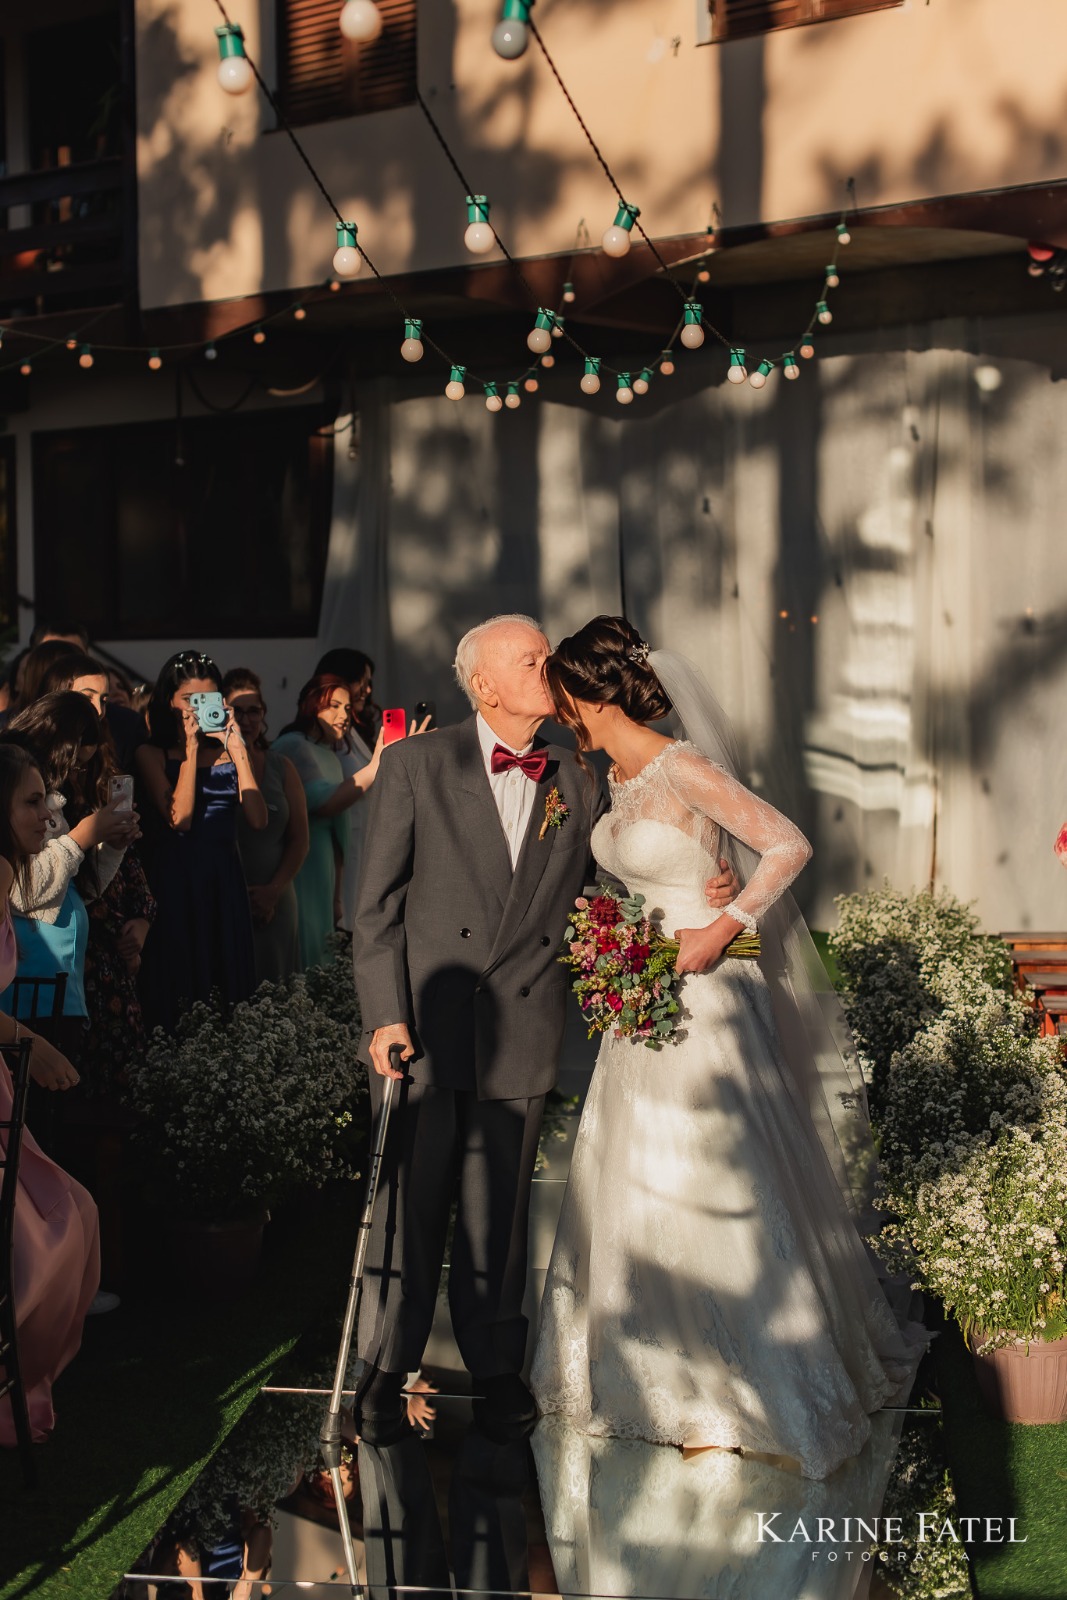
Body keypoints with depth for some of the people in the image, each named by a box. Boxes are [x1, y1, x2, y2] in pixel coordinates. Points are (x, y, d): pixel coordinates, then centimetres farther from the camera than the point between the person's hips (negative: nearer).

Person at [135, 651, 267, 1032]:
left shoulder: (227, 753, 10)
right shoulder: (152, 754, 2)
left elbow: (258, 819, -3)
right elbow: (178, 817, -13)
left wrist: (238, 750, -5)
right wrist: (191, 748, -10)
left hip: (224, 884, 3)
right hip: (174, 882, -3)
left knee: (228, 983, 2)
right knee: (175, 992, -3)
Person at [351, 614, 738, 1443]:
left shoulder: (578, 783, 6)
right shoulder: (417, 764, -3)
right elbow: (379, 902, -3)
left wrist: (699, 896, -3)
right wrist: (385, 1015, -10)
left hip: (522, 1027, 2)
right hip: (422, 1022, -2)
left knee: (500, 1208, 13)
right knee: (409, 1204, 6)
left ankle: (495, 1363, 29)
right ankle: (386, 1370, 23)